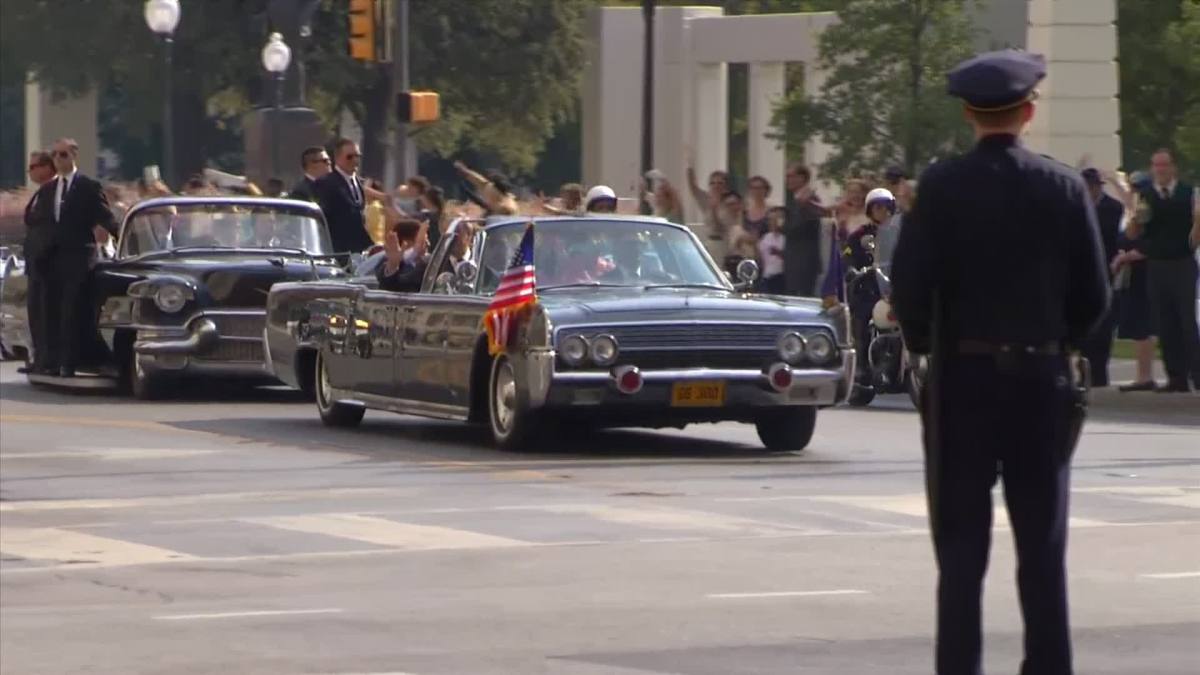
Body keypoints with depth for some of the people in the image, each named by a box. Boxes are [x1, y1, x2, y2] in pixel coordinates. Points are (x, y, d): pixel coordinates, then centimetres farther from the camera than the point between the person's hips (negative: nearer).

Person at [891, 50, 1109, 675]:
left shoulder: (943, 186, -8)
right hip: (1043, 378, 2)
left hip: (961, 380, -2)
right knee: (1042, 543, 8)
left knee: (962, 546, 2)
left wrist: (924, 343, 7)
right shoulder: (1063, 187, -1)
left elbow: (909, 285, -11)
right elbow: (1093, 295, -1)